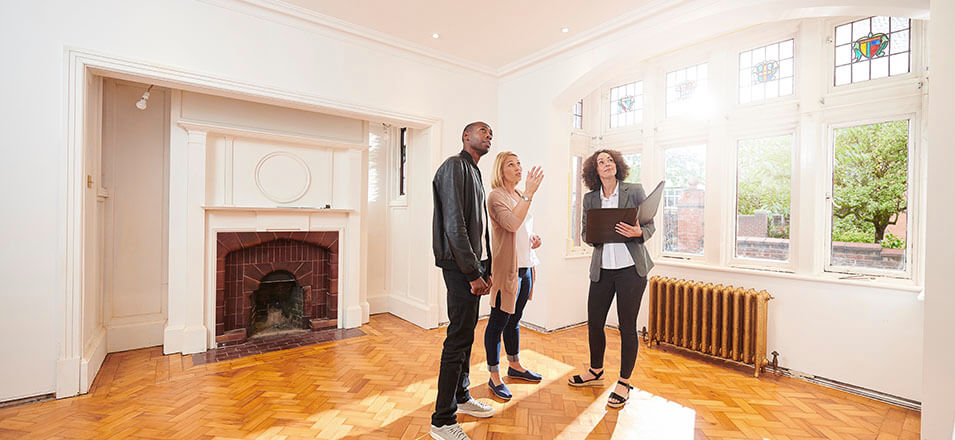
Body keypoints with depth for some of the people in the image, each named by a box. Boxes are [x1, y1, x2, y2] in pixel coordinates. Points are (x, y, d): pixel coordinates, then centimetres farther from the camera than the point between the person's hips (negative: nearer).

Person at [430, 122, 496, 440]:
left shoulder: (474, 172, 20)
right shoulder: (455, 166, -10)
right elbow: (453, 225, -19)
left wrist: (486, 269, 16)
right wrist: (473, 272, -18)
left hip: (473, 265, 9)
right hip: (460, 266, -9)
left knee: (466, 335, 17)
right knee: (459, 339, -3)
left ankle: (461, 397, 34)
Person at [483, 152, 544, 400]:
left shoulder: (520, 196, 16)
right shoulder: (496, 196, -10)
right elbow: (511, 223, -27)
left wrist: (533, 239, 7)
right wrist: (529, 193, -25)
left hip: (524, 266, 8)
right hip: (506, 267, -8)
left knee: (514, 319, 20)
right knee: (498, 322, 2)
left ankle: (515, 366, 35)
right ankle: (494, 377, 15)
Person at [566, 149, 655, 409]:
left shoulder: (635, 191, 0)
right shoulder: (590, 198, 8)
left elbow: (650, 225, 1)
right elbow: (585, 232, 10)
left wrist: (638, 232, -21)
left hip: (631, 268, -3)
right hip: (602, 268, 3)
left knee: (627, 325, 4)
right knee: (594, 323, 9)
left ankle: (624, 383, 24)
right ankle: (596, 371, 35)